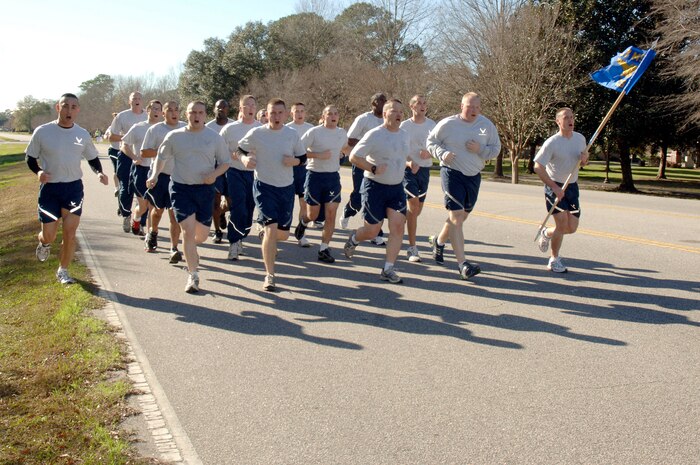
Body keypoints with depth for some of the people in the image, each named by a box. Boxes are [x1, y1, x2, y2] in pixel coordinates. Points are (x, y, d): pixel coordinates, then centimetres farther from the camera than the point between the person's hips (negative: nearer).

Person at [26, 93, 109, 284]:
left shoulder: (83, 135, 1)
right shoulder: (42, 132, -7)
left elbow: (92, 158, 13)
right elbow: (30, 158, 2)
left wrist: (100, 173, -7)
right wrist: (38, 171, -19)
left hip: (74, 187, 2)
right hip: (49, 188, -1)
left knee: (70, 234, -2)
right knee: (49, 235, 2)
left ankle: (63, 271, 17)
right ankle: (44, 244, 41)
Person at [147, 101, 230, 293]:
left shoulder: (214, 137, 2)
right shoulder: (174, 136, 3)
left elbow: (225, 162, 7)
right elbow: (162, 156, 14)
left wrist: (214, 174, -13)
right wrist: (155, 175, -3)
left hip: (205, 189, 1)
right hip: (180, 188, -1)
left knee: (202, 235, 8)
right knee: (188, 231, -11)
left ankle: (190, 248, 47)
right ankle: (193, 276, -3)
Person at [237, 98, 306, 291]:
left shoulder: (292, 134, 0)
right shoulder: (256, 133, -6)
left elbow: (303, 157, 10)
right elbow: (240, 150, 9)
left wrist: (293, 161, -11)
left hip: (286, 188, 4)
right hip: (264, 186, -3)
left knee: (283, 233, 8)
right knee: (271, 228, -16)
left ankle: (265, 232, 46)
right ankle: (269, 275, -7)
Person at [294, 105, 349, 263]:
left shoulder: (342, 133, 6)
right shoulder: (314, 132, -9)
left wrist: (340, 154, 9)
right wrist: (318, 155, -19)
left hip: (333, 177, 3)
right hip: (315, 175, -3)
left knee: (331, 214, -5)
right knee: (313, 215, 5)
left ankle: (324, 249, 3)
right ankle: (303, 222, 42)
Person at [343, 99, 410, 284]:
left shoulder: (405, 135, 8)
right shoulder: (374, 135, -13)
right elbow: (353, 157, -13)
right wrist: (373, 169, -23)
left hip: (397, 187, 5)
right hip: (375, 187, -5)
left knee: (398, 226, -8)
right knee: (372, 230, 0)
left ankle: (388, 270, 0)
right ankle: (353, 239, 37)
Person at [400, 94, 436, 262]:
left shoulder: (432, 125, 6)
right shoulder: (404, 126, -2)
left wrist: (429, 153, -12)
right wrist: (409, 163, -22)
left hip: (425, 169, 4)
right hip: (408, 169, -4)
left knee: (418, 209, 10)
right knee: (414, 204, -16)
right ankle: (412, 248, -13)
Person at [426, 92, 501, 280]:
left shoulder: (487, 125, 3)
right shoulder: (448, 124, -6)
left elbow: (496, 149, 7)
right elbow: (431, 141, 4)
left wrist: (480, 149, -14)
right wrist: (442, 153, -15)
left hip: (474, 176, 5)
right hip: (452, 173, -5)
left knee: (462, 216, 17)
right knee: (456, 217, -14)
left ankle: (438, 240, 44)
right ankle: (462, 263, -15)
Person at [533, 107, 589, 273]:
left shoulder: (580, 138, 3)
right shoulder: (552, 143, -15)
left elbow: (583, 161, 18)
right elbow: (538, 167, -16)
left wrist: (584, 159, -9)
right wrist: (555, 188, -21)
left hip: (572, 186, 6)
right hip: (554, 186, -6)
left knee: (572, 228, 2)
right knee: (562, 223, -14)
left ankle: (546, 233, 34)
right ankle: (554, 260, 6)